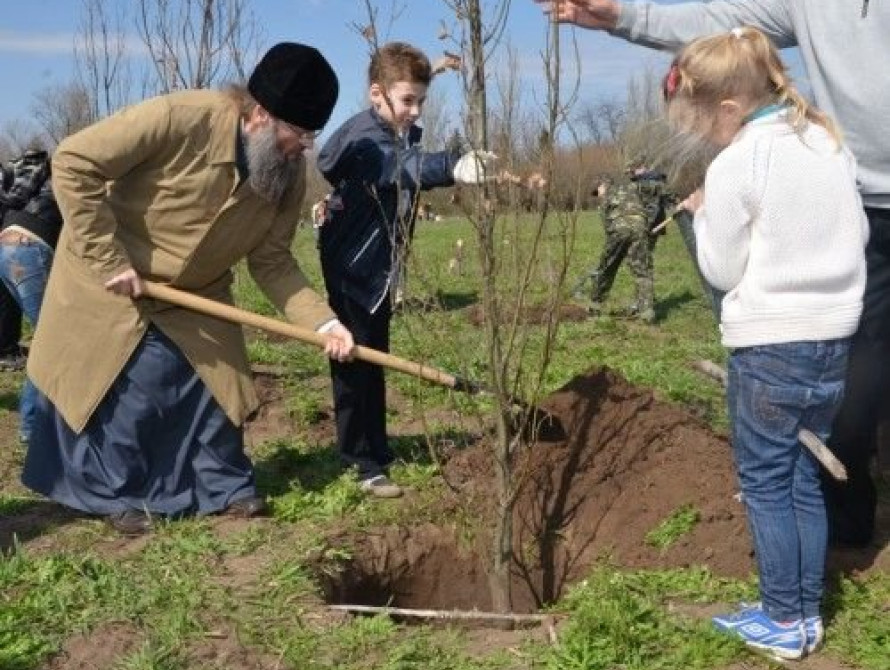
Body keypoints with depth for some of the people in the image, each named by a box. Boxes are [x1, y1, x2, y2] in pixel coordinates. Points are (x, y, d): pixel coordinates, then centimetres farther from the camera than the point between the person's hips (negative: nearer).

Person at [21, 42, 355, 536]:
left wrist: (324, 321, -20)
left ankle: (227, 487, 25)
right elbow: (74, 163, -30)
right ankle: (119, 495, 21)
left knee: (216, 384, 6)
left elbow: (271, 261, -7)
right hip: (111, 281, -5)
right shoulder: (180, 118, -33)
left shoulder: (289, 173, -13)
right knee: (132, 393, -1)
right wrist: (110, 259, -29)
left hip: (195, 294, 5)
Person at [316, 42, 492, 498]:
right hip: (351, 267, -9)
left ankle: (361, 448, 31)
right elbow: (401, 167, -44)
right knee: (356, 361, -6)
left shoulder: (406, 135, 8)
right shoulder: (361, 136, -22)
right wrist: (452, 167, -59)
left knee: (372, 359, 17)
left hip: (379, 267, 9)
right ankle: (367, 464, 0)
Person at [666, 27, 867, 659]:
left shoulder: (734, 167, -14)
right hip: (834, 336, 7)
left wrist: (704, 215, 8)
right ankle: (809, 613, 24)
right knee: (806, 478, 15)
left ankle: (784, 621, 14)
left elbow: (723, 270, -6)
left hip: (770, 346, -7)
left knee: (765, 483, 6)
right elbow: (859, 234, 14)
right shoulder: (830, 140, 7)